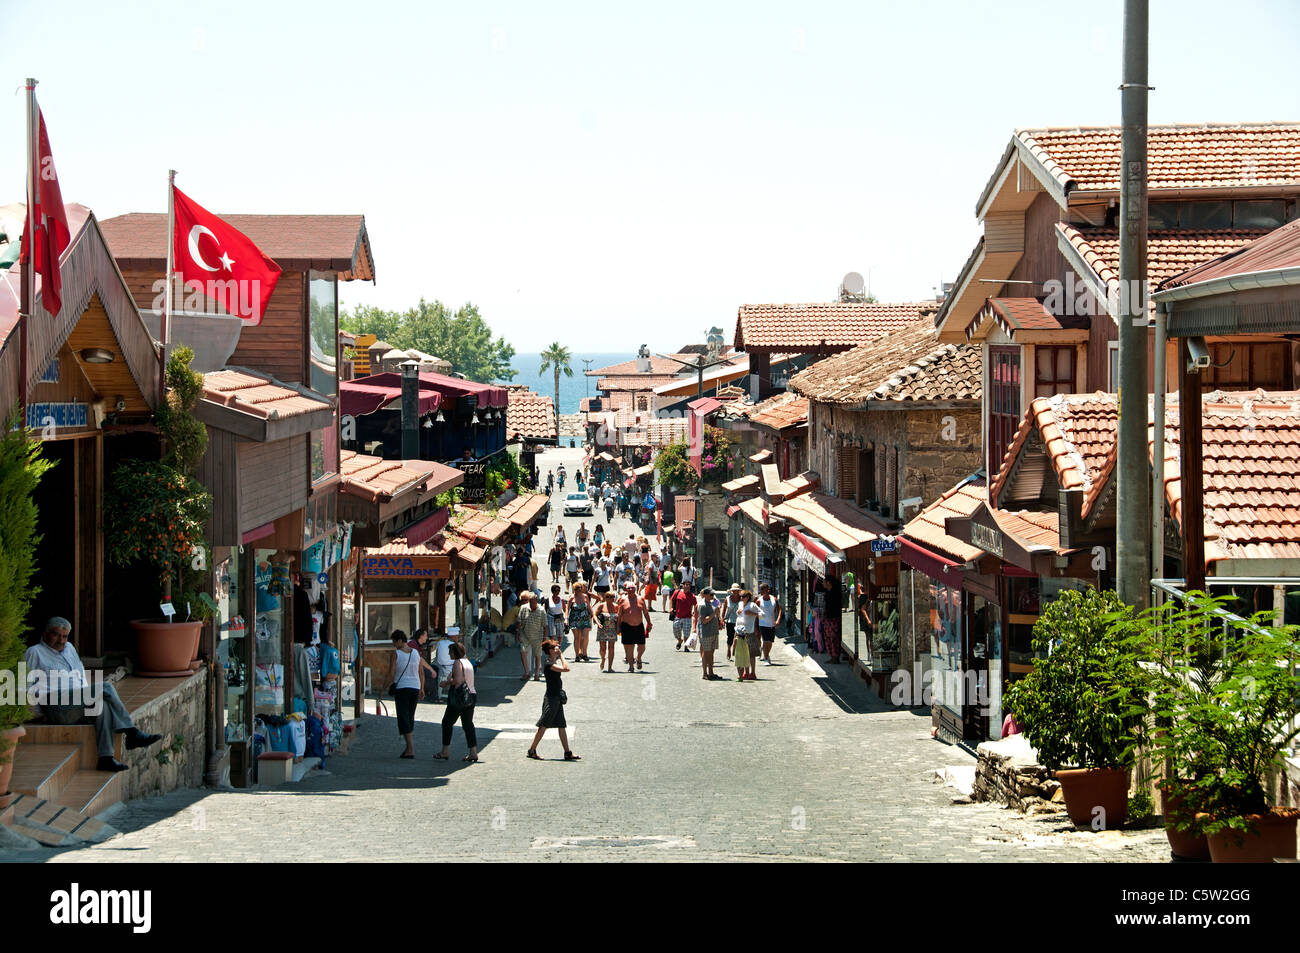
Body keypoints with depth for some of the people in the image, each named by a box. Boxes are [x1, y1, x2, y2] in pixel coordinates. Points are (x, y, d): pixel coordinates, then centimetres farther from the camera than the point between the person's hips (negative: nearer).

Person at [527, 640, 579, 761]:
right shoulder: (548, 664, -19)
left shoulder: (554, 662, 12)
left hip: (557, 698, 10)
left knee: (562, 726, 9)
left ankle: (568, 752, 12)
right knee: (543, 725, -3)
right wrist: (561, 655, -17)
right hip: (551, 698, -10)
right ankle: (532, 750, 5)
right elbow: (566, 668, -26)